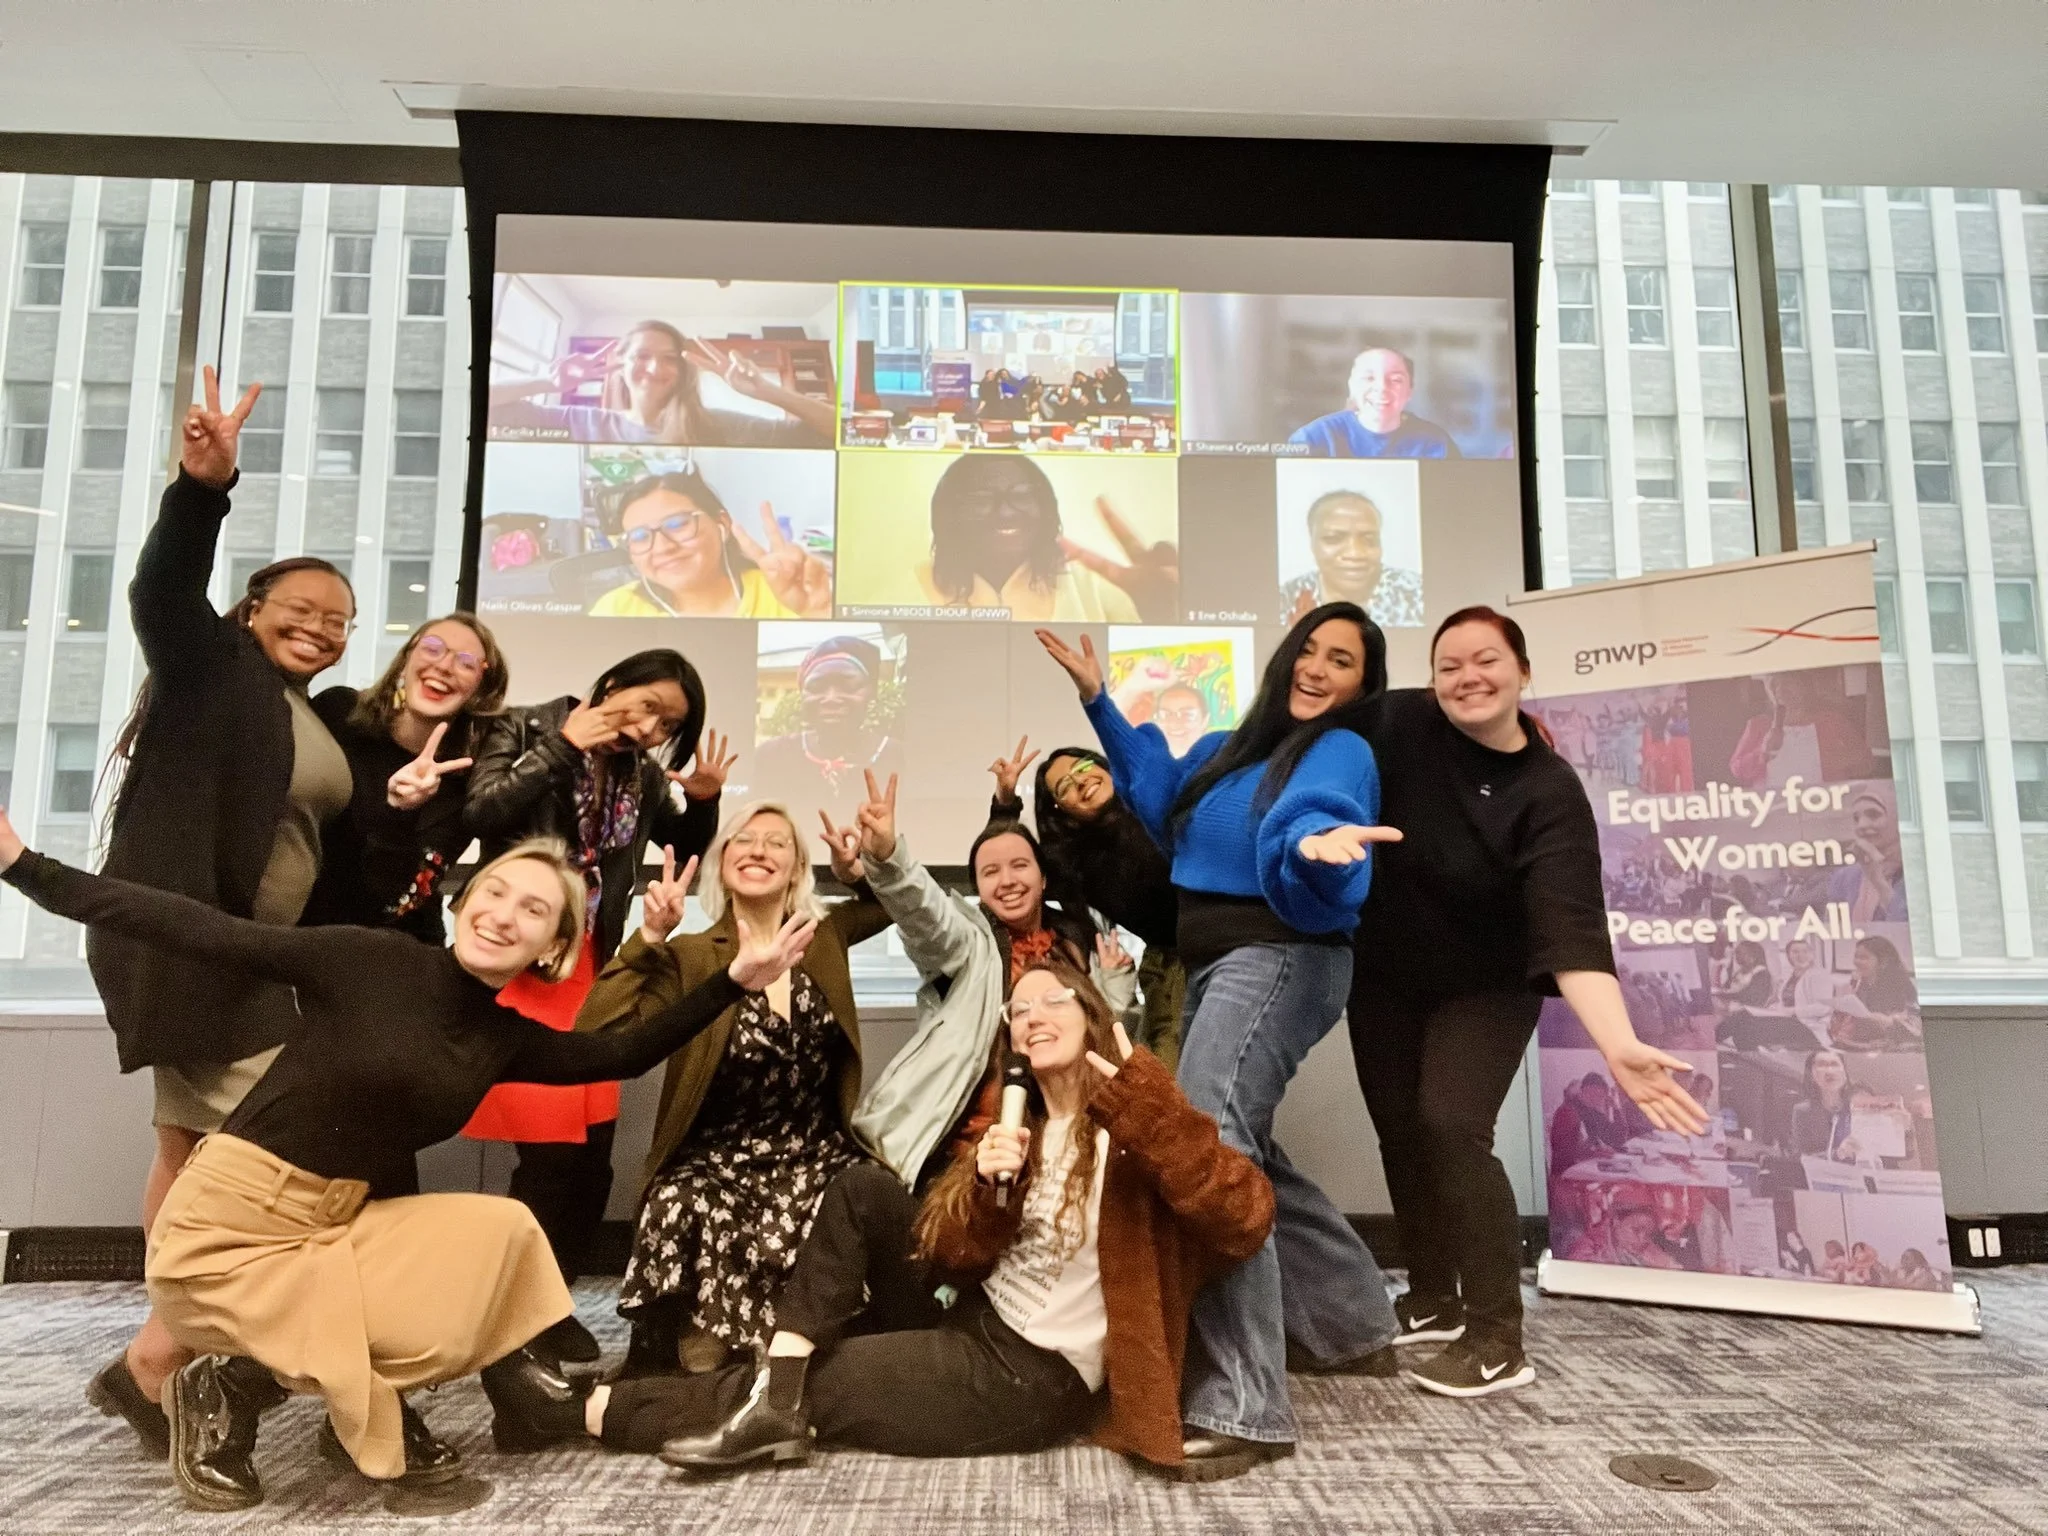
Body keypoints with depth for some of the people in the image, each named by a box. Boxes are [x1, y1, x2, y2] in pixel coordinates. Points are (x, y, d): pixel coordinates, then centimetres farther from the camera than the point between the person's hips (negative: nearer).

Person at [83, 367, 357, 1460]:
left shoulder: (322, 720, 14)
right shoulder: (213, 667, -7)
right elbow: (164, 592, -26)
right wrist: (204, 485, -41)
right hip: (194, 947, -9)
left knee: (195, 1155, 16)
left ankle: (173, 1354, 28)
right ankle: (158, 1358, 2)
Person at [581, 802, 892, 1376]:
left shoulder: (823, 937, 5)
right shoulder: (691, 956, -5)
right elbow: (595, 1038, -17)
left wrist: (859, 865, -1)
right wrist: (650, 938, -23)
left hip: (817, 1155, 2)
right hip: (717, 1162, -2)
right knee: (684, 1215, -35)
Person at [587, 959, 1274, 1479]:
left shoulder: (1132, 1127, -11)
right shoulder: (1014, 1120, 9)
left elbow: (1246, 1218, -29)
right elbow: (952, 1260, 3)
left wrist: (1146, 1095, -36)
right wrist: (986, 1185, -18)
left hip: (1033, 1378, -7)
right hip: (971, 1322, 7)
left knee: (815, 1384, -9)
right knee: (863, 1187, -6)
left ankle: (595, 1407, 7)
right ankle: (772, 1397, -13)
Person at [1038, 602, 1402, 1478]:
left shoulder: (1340, 752, -7)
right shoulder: (1234, 748, 17)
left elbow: (1310, 820, -28)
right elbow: (1161, 797, 29)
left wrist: (1319, 847, -52)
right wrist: (1098, 701, 28)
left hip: (1278, 962, -10)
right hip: (1219, 969, 10)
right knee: (1242, 1158, 20)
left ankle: (1242, 1409, -19)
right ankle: (1357, 1329, 38)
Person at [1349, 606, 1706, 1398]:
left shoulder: (1550, 792, -24)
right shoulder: (1400, 724, -17)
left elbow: (1572, 928, -35)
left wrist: (1618, 1044, -48)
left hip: (1486, 987, -4)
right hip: (1384, 975, 4)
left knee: (1450, 1128, -18)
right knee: (1401, 1132, 11)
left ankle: (1498, 1340, -5)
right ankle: (1433, 1299, 30)